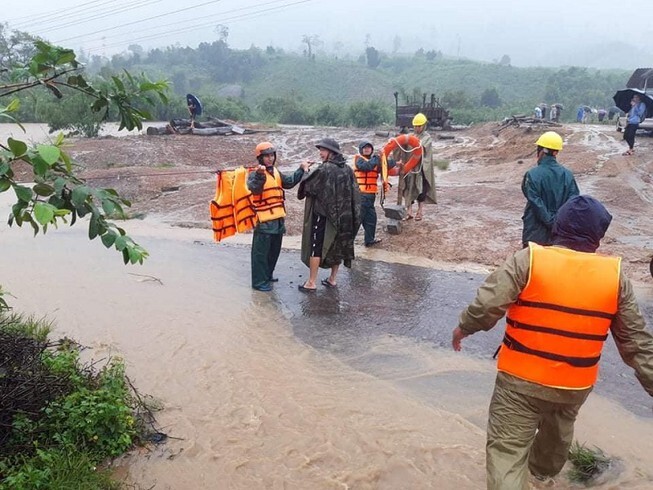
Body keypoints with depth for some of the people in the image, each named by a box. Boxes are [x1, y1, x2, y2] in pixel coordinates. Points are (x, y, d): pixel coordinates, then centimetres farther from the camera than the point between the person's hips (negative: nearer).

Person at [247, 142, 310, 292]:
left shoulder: (276, 172, 12)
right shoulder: (255, 174, -13)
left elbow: (289, 182, 11)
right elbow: (255, 189, -31)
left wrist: (301, 170, 1)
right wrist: (260, 175, -48)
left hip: (278, 219, 8)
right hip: (264, 220, -8)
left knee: (274, 250, 20)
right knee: (261, 251, -2)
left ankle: (268, 274, 37)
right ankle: (259, 281, 6)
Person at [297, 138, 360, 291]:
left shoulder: (324, 169, -16)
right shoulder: (347, 169, 3)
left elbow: (308, 187, -10)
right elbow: (355, 194, 7)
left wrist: (307, 172, 7)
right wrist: (347, 212, 14)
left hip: (323, 214, -6)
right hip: (343, 215, 6)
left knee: (316, 247, 2)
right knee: (338, 246, 15)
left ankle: (312, 282, 6)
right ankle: (332, 279, 25)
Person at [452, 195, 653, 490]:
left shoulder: (529, 259, -16)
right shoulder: (615, 276, -5)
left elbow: (487, 305, -20)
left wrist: (463, 328, -2)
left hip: (521, 379, -5)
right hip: (576, 385, 5)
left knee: (506, 450, 2)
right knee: (557, 434, 33)